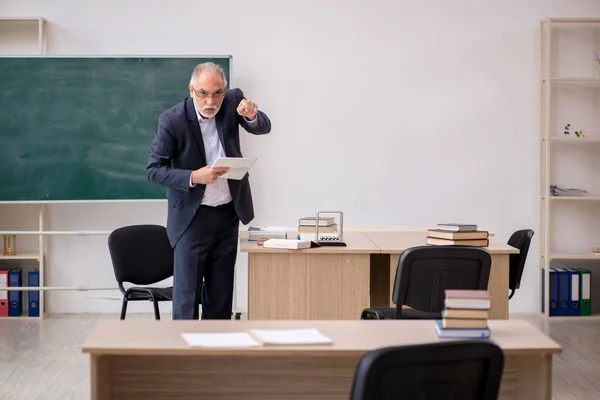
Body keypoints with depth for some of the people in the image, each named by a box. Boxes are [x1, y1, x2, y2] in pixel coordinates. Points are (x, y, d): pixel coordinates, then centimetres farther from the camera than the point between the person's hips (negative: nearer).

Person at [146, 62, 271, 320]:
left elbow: (263, 128, -5)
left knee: (221, 296, 11)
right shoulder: (172, 120, -16)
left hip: (228, 213, 4)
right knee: (187, 296, -3)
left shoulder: (232, 100, -5)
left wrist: (252, 116, -27)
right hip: (192, 217, -4)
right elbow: (154, 170, -14)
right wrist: (193, 177, -29)